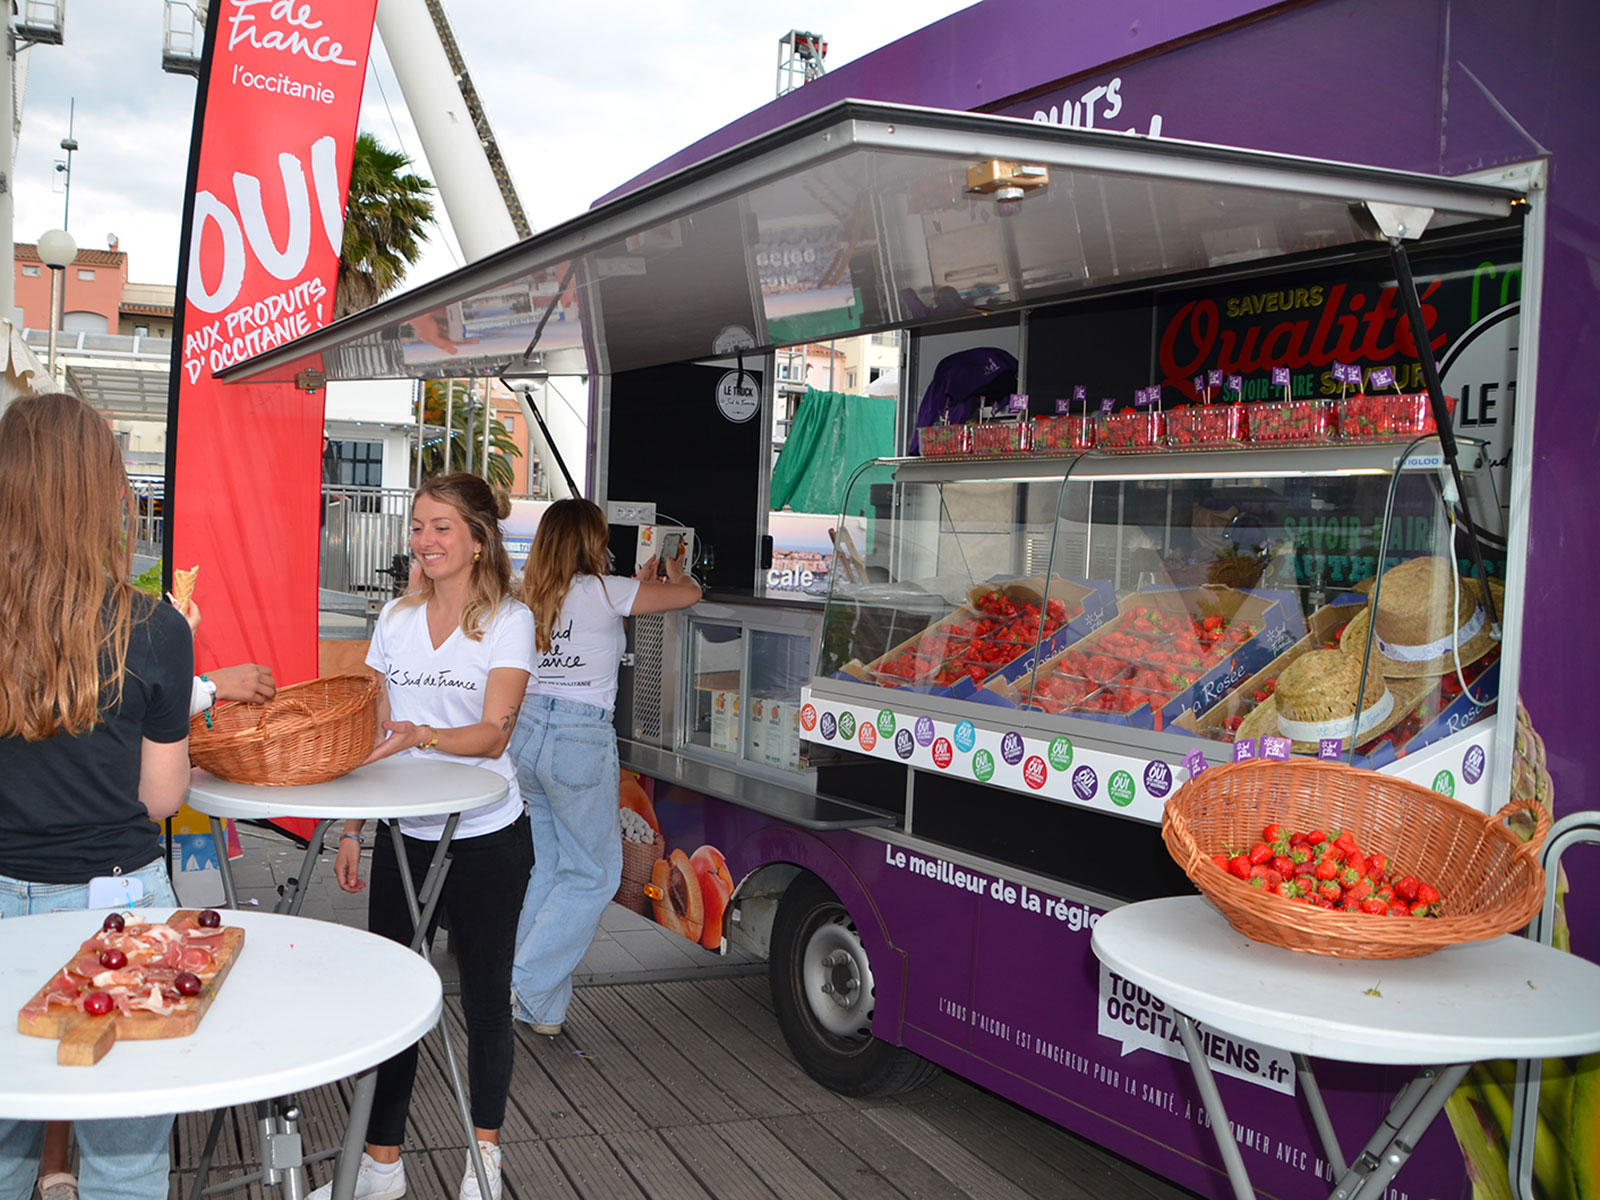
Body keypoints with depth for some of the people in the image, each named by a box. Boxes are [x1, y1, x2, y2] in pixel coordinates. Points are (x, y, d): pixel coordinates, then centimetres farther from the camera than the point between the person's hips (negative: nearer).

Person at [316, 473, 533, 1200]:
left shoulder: (509, 621, -7)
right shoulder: (395, 619, 7)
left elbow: (494, 734, -16)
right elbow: (374, 735, 12)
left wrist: (423, 735, -34)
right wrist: (353, 828, 9)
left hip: (486, 839, -4)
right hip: (403, 835, 4)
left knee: (485, 994, 9)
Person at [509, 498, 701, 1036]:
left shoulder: (533, 596, 11)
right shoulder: (601, 591, -8)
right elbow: (689, 594, -1)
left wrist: (640, 582, 41)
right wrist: (676, 574, 21)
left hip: (527, 729, 7)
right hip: (579, 737, -7)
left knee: (547, 867, 15)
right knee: (595, 874, 5)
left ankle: (539, 1004, 18)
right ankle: (528, 986, 0)